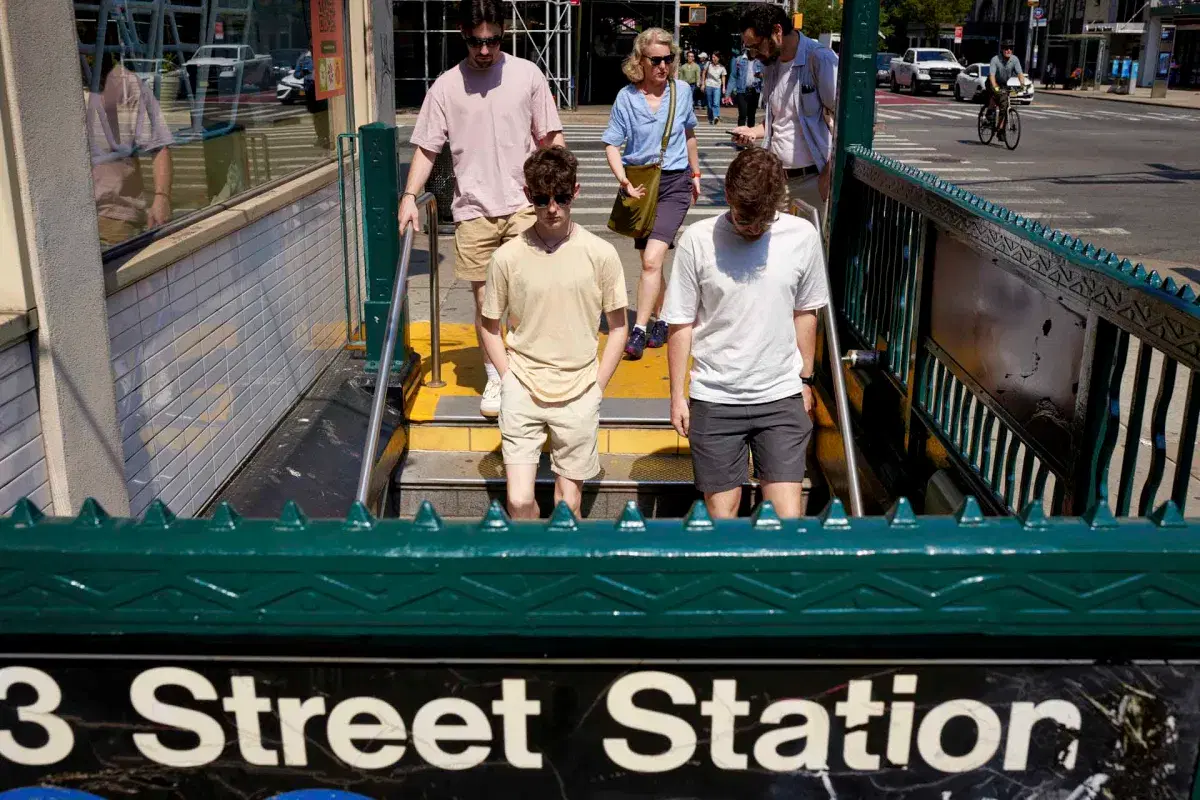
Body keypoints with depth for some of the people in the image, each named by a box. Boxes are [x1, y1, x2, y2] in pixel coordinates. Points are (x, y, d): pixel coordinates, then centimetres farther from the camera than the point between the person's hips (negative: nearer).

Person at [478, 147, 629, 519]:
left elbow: (618, 326, 5)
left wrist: (596, 386, 0)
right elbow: (490, 327, 8)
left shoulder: (600, 254, -4)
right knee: (519, 501, -4)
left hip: (579, 395, 0)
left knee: (569, 499, 9)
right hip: (523, 392, 0)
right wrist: (510, 378, 0)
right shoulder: (507, 256, -3)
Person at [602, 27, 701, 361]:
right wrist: (623, 180, -19)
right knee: (650, 260, 11)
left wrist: (695, 174, 23)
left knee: (652, 258, -15)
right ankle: (660, 320, 29)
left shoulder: (682, 91, 0)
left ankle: (640, 330, -12)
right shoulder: (626, 97, -6)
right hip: (640, 185, 1)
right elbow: (612, 144, -4)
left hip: (674, 182, -1)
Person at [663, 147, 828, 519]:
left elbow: (805, 313, 9)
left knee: (788, 516, -4)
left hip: (782, 395, 1)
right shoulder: (697, 241, -10)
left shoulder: (802, 236, -5)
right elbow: (681, 325, -2)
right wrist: (677, 395, 1)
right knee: (721, 513, 7)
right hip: (715, 399, -1)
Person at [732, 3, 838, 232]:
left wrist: (830, 173, -17)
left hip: (812, 179, -7)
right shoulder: (771, 65, 12)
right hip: (776, 178, 7)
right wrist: (754, 131, 5)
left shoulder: (820, 59, -13)